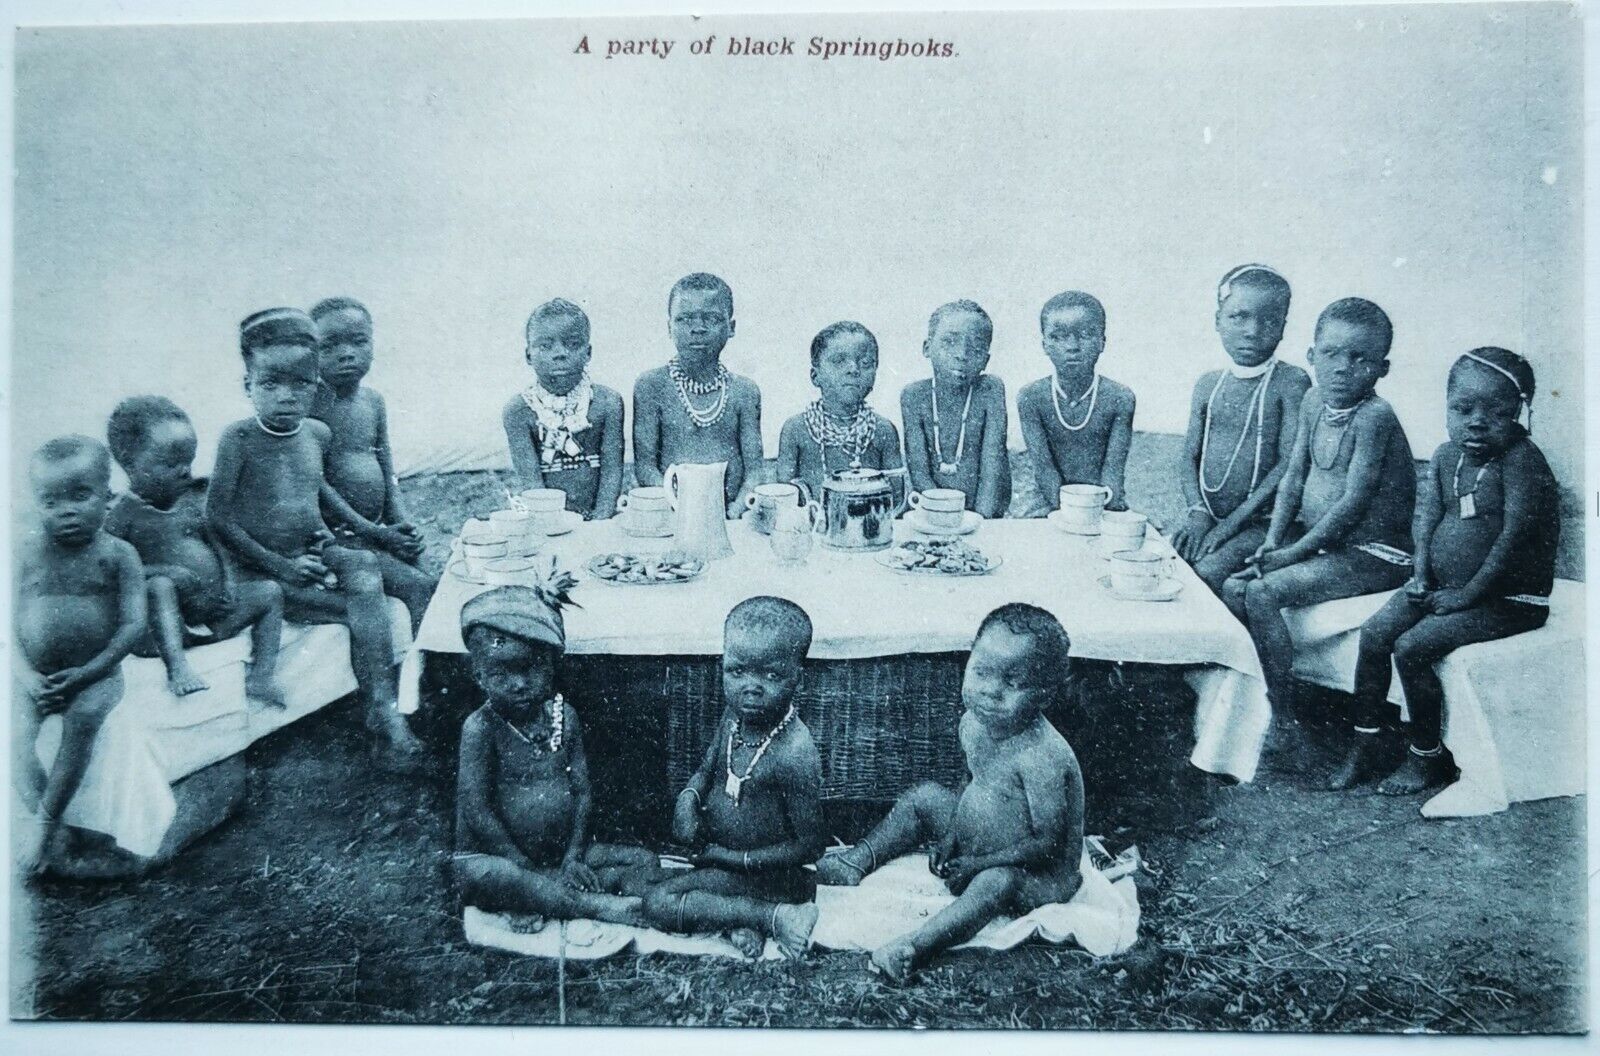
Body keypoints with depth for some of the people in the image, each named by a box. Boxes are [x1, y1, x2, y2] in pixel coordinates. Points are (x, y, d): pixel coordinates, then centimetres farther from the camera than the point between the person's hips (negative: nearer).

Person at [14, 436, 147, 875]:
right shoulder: (29, 553, 3)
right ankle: (48, 826, -15)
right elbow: (11, 623, 1)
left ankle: (46, 824, -22)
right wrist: (27, 677, -14)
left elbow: (133, 625, -8)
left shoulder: (117, 554, -3)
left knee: (82, 719, -31)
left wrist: (87, 673, -17)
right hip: (35, 676, 3)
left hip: (95, 674, -2)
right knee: (15, 731, -23)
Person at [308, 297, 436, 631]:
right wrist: (373, 531, -18)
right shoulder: (309, 403, -11)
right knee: (419, 587, -20)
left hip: (379, 530, 7)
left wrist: (401, 524, -5)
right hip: (337, 535, -7)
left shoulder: (374, 402, 10)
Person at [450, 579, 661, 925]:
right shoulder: (481, 727, -11)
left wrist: (573, 856, -9)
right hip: (496, 855, -5)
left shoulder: (564, 716, 3)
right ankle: (596, 905, -35)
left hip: (562, 854, 5)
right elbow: (476, 811, -16)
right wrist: (528, 869, -18)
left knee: (645, 863, -6)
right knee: (485, 876, -39)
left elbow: (582, 791, 4)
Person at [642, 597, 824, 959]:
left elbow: (809, 846, -22)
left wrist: (737, 858, -16)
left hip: (766, 875, -8)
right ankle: (738, 919, -2)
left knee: (658, 903, -12)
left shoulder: (794, 754, -30)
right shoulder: (734, 717, -8)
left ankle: (774, 916, -9)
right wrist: (688, 799, -12)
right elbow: (705, 771, 11)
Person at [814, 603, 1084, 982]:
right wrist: (950, 836, -1)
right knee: (925, 797, 7)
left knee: (995, 883, -39)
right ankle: (858, 860, 10)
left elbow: (1049, 842, -27)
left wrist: (978, 863, -23)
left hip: (1038, 874, -9)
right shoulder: (973, 723, -6)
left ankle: (915, 947, -46)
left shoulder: (1041, 756, -32)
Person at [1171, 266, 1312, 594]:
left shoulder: (1291, 383, -6)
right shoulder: (1208, 384, 9)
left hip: (1261, 522, -5)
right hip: (1209, 518, 5)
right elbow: (1190, 456, 9)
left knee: (1206, 574, -27)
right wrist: (1198, 511, -10)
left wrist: (1233, 522, -16)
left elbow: (1290, 464, -12)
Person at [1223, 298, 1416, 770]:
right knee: (1233, 587, -7)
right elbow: (1294, 476, 10)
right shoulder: (1314, 401, 5)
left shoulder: (1374, 415, -18)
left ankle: (1285, 728, -15)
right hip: (1317, 539, 8)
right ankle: (1263, 695, 3)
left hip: (1369, 552, -8)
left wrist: (1293, 552, -18)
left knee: (1262, 594, -23)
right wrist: (1273, 539, -2)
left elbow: (1354, 503, -21)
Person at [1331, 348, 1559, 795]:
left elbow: (1515, 535, -21)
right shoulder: (1446, 456, 5)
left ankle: (1427, 757, -1)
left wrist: (1467, 595, -19)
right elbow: (1426, 515, 7)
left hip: (1507, 598, -7)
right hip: (1443, 586, 7)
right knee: (1373, 635, -7)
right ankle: (1366, 744, 6)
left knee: (1412, 648, -21)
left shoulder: (1521, 459, -17)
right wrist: (1421, 574, -7)